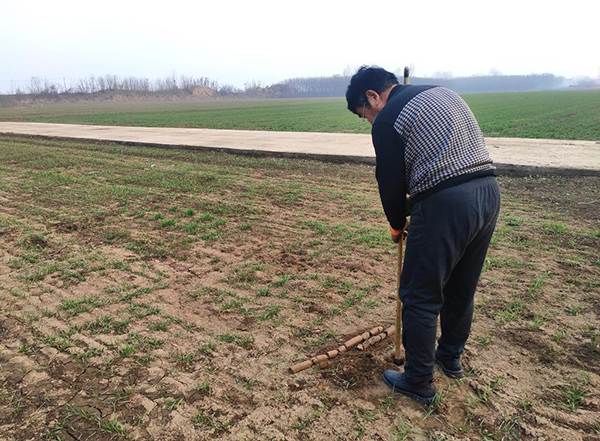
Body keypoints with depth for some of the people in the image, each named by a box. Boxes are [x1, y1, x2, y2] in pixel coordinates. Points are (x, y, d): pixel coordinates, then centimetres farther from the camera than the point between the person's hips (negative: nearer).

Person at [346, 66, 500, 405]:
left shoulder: (387, 119, -5)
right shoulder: (443, 93, 20)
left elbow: (391, 182, -3)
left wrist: (396, 224, 17)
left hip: (446, 203, -9)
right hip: (489, 190, 9)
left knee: (420, 297, 6)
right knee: (462, 288, 23)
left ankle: (419, 383, 18)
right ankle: (451, 357, 42)